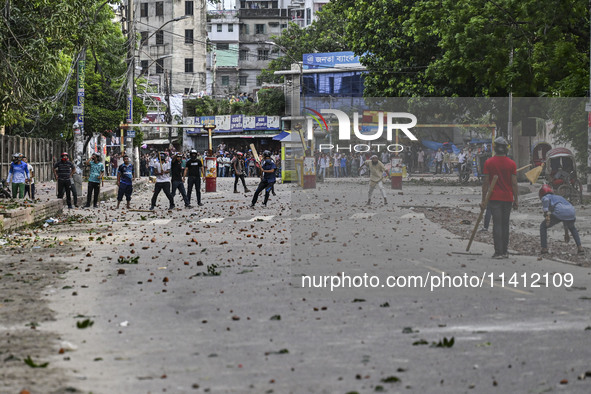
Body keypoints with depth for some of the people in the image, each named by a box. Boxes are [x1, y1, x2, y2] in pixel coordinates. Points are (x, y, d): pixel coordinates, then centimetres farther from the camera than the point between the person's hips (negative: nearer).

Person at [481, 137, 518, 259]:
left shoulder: (489, 163, -4)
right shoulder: (511, 164, 0)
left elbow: (486, 182, -4)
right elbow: (514, 183, -2)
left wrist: (483, 200, 0)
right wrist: (516, 200, 4)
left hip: (495, 198, -2)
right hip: (508, 198, 2)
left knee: (497, 224, -3)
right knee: (505, 225, 11)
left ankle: (498, 251, -10)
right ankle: (505, 251, 14)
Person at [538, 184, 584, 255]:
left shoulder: (546, 197, 25)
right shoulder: (560, 197, 43)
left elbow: (545, 200, -4)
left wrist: (546, 214, -14)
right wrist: (566, 233, 56)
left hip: (559, 212, -5)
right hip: (571, 213, 5)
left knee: (543, 226, 18)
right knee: (572, 228, 37)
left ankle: (544, 248, 11)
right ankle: (580, 248, 24)